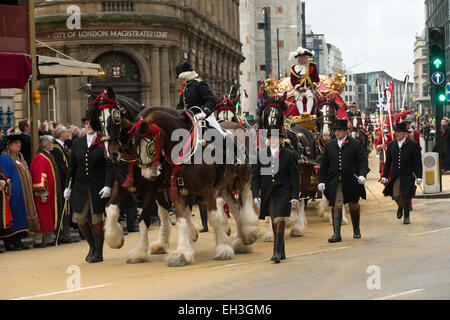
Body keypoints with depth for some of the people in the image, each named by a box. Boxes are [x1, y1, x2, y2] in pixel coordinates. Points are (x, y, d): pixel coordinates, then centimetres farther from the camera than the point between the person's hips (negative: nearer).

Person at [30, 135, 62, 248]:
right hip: (44, 194, -10)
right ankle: (38, 240, -3)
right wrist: (42, 193, -25)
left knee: (49, 216, 13)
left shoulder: (48, 156, 16)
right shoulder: (40, 158, -15)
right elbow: (39, 176, -21)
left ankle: (48, 239, 19)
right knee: (42, 216, -7)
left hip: (51, 194, 10)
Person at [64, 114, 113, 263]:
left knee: (97, 218, 1)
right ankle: (92, 245, 26)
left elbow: (109, 166, -10)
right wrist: (68, 187, 11)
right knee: (80, 217, 3)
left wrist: (108, 186, -20)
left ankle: (98, 253, 13)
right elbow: (73, 167, 14)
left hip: (98, 186, -4)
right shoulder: (77, 143, 9)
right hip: (80, 186, 4)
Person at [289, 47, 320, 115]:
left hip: (309, 88, 0)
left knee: (310, 96, -32)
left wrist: (314, 85, -5)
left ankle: (308, 113, -46)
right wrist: (298, 87, -10)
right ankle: (301, 114, -45)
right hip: (299, 89, 0)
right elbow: (293, 80, 5)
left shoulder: (312, 66, 14)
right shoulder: (294, 68, 12)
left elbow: (316, 78, 14)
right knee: (298, 98, -30)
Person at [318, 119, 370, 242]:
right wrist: (321, 181, 2)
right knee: (336, 206, -9)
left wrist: (362, 174, -22)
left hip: (352, 181, -1)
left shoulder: (356, 144, -1)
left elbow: (363, 161, -5)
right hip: (335, 182, 1)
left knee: (354, 206, 15)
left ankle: (356, 230, 34)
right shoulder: (329, 146, 7)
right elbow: (324, 165, 9)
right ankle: (337, 234, -10)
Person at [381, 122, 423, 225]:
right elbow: (388, 162, 10)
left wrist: (418, 177, -10)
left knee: (406, 196, 1)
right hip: (396, 175, 2)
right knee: (396, 195, -9)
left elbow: (418, 162, -5)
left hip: (408, 175, -2)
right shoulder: (391, 145, 5)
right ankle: (400, 207, 26)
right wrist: (384, 176, 8)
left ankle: (406, 215, 23)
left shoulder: (413, 145, -5)